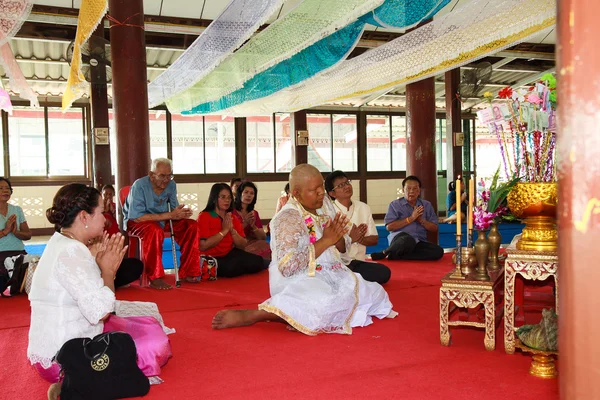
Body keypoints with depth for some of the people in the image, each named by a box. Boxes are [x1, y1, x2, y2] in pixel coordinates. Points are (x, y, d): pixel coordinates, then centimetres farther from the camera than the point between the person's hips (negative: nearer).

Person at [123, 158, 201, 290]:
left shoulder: (171, 185, -4)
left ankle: (187, 273, -8)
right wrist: (169, 215, -32)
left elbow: (174, 209, 4)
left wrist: (183, 213, -23)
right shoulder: (139, 186, -23)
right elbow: (137, 217, -30)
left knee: (191, 225, -11)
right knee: (155, 230, -39)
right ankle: (155, 279, -31)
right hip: (135, 222, -6)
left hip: (161, 221, 6)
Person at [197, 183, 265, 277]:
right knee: (232, 267, -36)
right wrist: (224, 230, -16)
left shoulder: (233, 219, 11)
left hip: (231, 255, 5)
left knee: (257, 262, -22)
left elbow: (243, 246, 5)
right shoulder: (204, 217, -6)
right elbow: (203, 246, -18)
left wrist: (232, 230, -12)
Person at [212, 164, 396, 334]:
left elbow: (341, 248, 18)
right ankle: (247, 316, -28)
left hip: (327, 277, 9)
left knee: (376, 293, 5)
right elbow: (288, 266, -25)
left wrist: (337, 237, -7)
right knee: (325, 303, -38)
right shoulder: (288, 217, -15)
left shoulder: (320, 212, 11)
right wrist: (325, 241, -22)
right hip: (298, 281, -9)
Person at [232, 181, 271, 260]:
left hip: (252, 244, 5)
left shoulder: (254, 213, 17)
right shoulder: (231, 211, 2)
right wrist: (245, 223, -13)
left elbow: (264, 237, 12)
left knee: (267, 248, -26)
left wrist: (253, 226, -5)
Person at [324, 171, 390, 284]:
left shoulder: (364, 208, 10)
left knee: (384, 272, -22)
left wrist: (360, 239, -10)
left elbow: (374, 239, 11)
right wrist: (349, 239, -23)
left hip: (358, 261, 6)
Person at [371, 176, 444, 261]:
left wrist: (421, 220, -5)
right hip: (399, 238, -5)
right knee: (408, 240, -41)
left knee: (438, 251, -26)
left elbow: (434, 228, 13)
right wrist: (410, 219, -9)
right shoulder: (395, 204, 7)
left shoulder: (427, 205, 16)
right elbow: (389, 227, -5)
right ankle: (385, 252, -9)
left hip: (419, 242, 5)